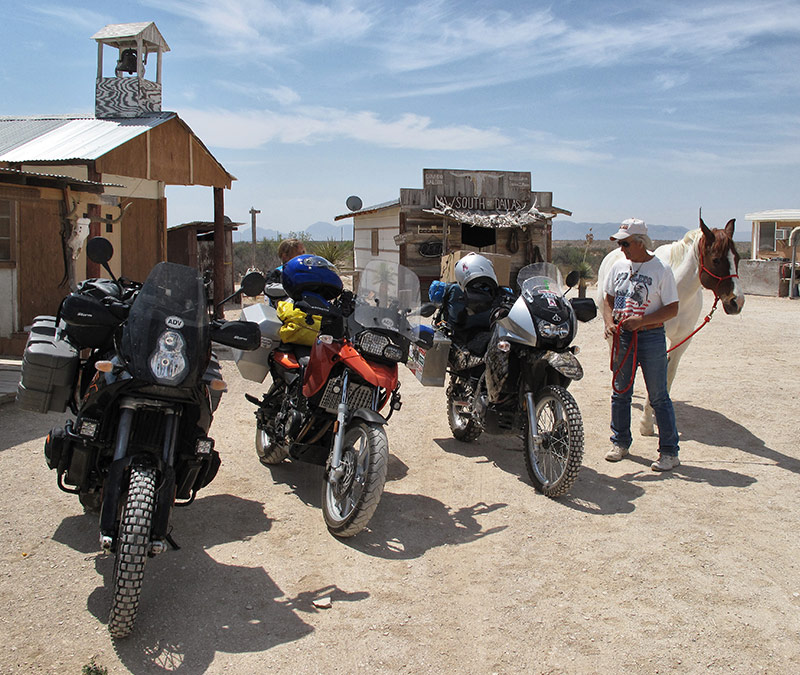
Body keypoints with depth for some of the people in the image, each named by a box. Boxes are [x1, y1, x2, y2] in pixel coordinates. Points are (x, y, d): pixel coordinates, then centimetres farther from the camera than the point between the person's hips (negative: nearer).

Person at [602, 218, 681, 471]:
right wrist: (609, 322, -5)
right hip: (622, 336, 5)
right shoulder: (619, 266, 7)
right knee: (620, 392, 13)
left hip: (651, 337, -5)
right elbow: (608, 298, 13)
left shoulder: (661, 270, -9)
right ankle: (620, 442, 28)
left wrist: (642, 321, -21)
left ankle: (669, 452, 7)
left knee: (659, 397, -1)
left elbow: (672, 308, -10)